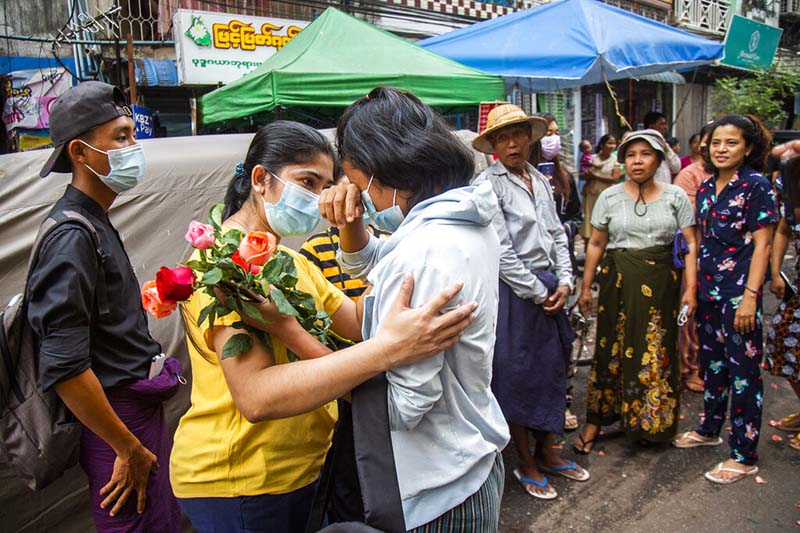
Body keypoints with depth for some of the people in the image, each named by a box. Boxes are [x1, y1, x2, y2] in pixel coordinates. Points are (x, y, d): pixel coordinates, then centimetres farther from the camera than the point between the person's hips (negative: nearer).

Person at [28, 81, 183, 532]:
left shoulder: (97, 224, 11)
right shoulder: (73, 237, -19)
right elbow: (64, 368, -24)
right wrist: (130, 450, -16)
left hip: (142, 407, 9)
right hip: (121, 420, -9)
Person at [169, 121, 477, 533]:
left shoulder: (291, 261, 10)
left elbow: (359, 321, 2)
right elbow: (255, 396, -33)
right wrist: (388, 348, -41)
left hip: (301, 466, 8)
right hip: (234, 482, -8)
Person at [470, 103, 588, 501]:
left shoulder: (540, 181, 11)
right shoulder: (488, 184, -11)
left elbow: (557, 234, 13)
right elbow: (500, 250, -16)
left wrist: (564, 282, 0)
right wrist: (538, 293, -12)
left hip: (549, 290, 7)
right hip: (513, 292, -7)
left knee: (552, 368, 14)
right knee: (516, 374, 4)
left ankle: (547, 452, 33)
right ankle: (525, 464, 21)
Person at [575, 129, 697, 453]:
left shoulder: (675, 197, 3)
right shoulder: (609, 197, 3)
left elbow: (690, 244, 1)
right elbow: (596, 244, 5)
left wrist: (690, 288, -7)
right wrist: (586, 287, 3)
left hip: (661, 284, 1)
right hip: (617, 282, 0)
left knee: (656, 352, 6)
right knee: (612, 348, 3)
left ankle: (650, 423, 25)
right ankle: (596, 420, 15)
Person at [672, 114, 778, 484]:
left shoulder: (756, 185, -9)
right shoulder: (706, 187, 10)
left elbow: (761, 245, -12)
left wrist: (750, 296, -17)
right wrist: (693, 287, 12)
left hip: (738, 292, -7)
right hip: (708, 288, 7)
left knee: (743, 371, 0)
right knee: (712, 362, 18)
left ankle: (744, 456, 10)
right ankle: (709, 429, 35)